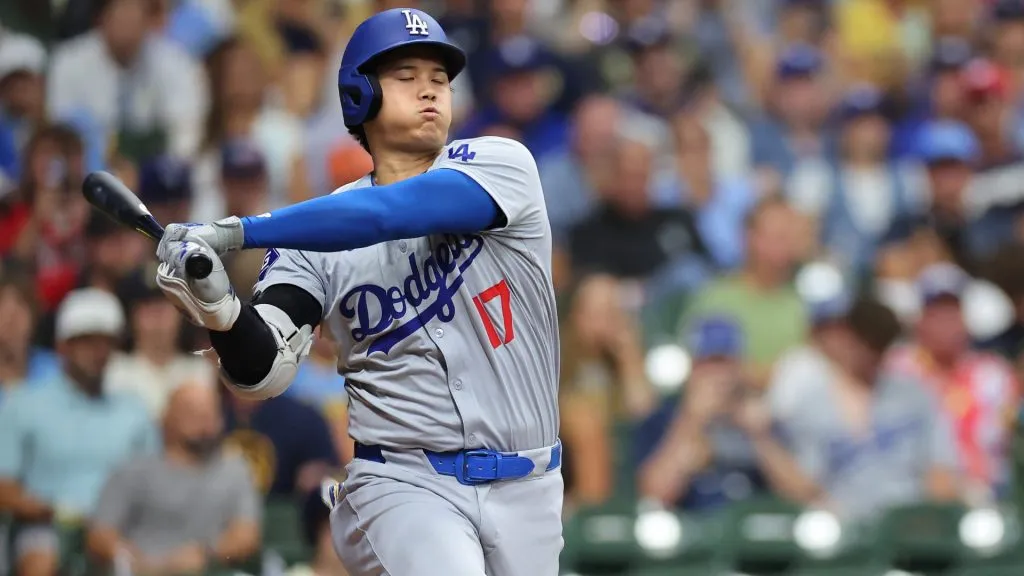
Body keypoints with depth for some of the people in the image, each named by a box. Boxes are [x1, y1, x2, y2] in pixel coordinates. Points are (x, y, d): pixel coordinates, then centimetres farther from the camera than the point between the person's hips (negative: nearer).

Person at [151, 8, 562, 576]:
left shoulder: (502, 166, -3)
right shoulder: (313, 239, 3)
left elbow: (385, 214, -20)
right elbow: (263, 371, -8)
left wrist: (235, 232, -29)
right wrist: (219, 310, -31)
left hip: (525, 489, 1)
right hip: (405, 483, -1)